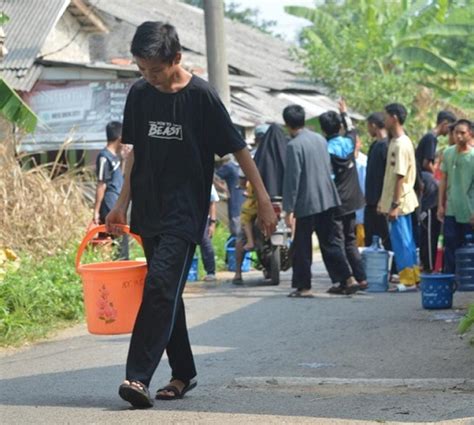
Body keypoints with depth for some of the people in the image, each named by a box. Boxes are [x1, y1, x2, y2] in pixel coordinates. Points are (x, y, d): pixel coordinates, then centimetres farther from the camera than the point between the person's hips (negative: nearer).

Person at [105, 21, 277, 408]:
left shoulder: (201, 96, -9)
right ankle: (183, 374, 22)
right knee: (167, 293, 10)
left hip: (185, 212, -6)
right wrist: (122, 205, 14)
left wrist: (264, 201, -5)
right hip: (148, 210, 6)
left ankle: (138, 376, -22)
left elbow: (239, 149, -4)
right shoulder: (139, 95, 5)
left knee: (160, 286, -18)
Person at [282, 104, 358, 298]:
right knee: (330, 242, 11)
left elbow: (292, 178, -15)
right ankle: (347, 279, 4)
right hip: (328, 200, 7)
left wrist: (288, 209, -12)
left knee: (302, 247, 3)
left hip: (306, 203, -7)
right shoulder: (320, 139, 9)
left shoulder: (294, 146, -14)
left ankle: (303, 287, 6)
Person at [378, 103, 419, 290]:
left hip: (399, 202, -9)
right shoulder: (395, 142, 13)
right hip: (399, 202, 9)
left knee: (401, 241, -5)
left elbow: (400, 177, -20)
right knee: (406, 241, 12)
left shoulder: (401, 144, -17)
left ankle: (408, 280, 0)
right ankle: (413, 277, 17)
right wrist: (385, 201, 19)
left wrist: (394, 205, -21)